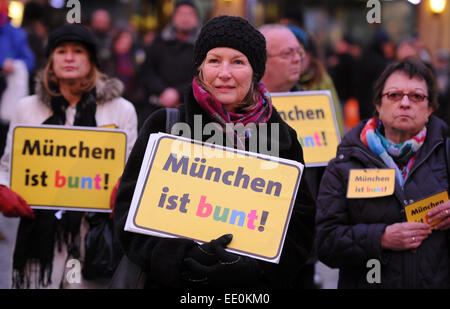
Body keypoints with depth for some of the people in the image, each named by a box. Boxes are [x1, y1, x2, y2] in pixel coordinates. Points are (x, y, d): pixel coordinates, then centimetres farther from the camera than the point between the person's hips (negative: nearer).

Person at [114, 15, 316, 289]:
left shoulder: (282, 137, 2)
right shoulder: (164, 126, -3)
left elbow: (300, 222, -2)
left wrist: (254, 266, -21)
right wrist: (182, 260, -25)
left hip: (256, 287, 1)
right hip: (171, 283, -1)